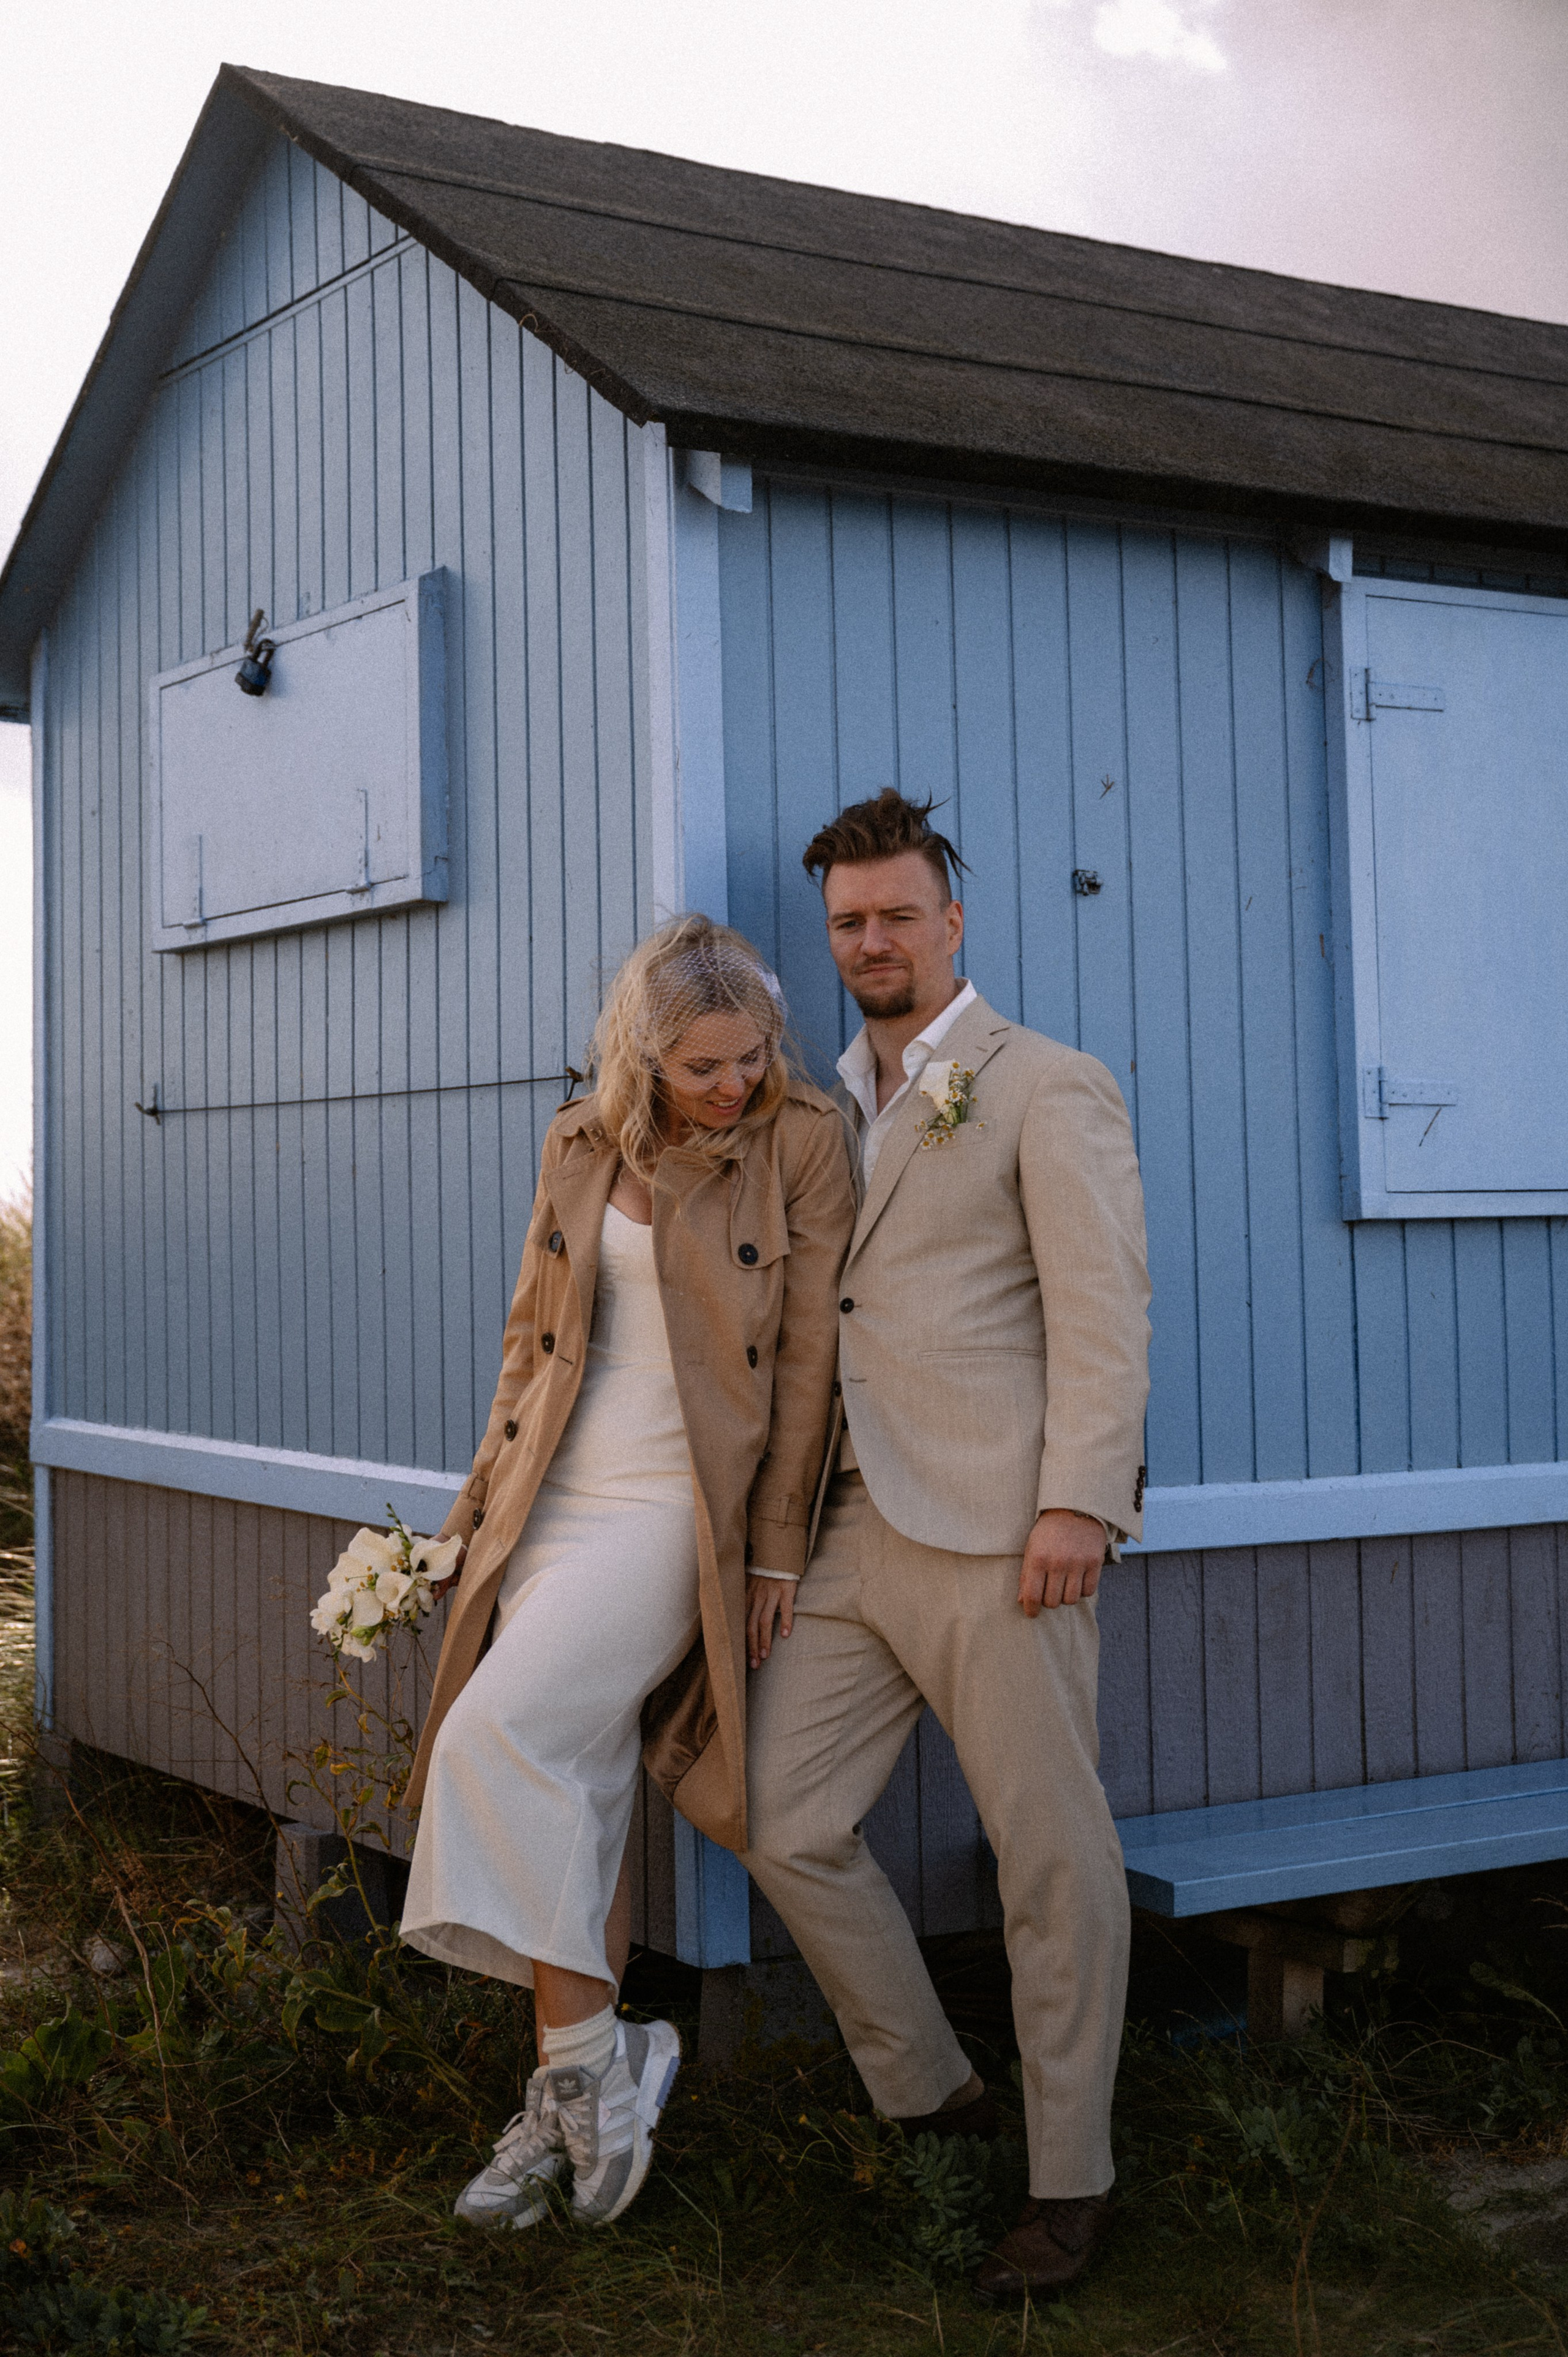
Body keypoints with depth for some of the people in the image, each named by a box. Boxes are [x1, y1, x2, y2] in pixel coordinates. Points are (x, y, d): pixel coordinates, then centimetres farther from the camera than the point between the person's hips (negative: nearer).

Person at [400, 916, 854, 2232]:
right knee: (575, 1794, 7)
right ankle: (580, 2104, 18)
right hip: (560, 1500, 5)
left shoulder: (802, 1143, -5)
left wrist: (778, 1546, -4)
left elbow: (807, 1358, -4)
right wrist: (493, 1490, 14)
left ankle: (587, 2060, -7)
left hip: (680, 1508, -5)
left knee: (495, 1740, -19)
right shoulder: (579, 1146, 8)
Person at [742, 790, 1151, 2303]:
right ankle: (927, 2098, 21)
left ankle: (1068, 2182, 13)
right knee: (786, 1822, 4)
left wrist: (1080, 1500, -17)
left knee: (1051, 1854, 0)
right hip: (857, 1529, 7)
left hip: (996, 1525, -7)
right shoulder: (828, 1111, 20)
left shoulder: (1046, 1089, 0)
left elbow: (1102, 1308, -7)